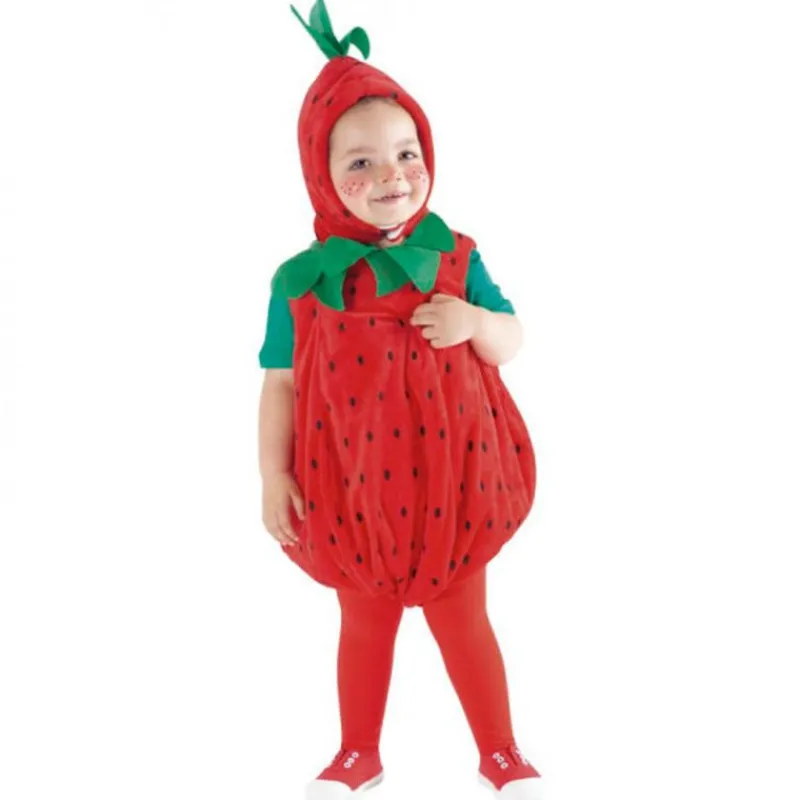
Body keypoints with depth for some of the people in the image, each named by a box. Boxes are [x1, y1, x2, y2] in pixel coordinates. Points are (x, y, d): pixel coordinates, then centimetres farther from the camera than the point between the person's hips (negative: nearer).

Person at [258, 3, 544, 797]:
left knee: (463, 621, 15)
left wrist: (474, 322, -20)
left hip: (451, 485, 0)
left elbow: (512, 342, 2)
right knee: (364, 624, 19)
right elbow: (280, 383, -3)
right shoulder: (301, 281, -9)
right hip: (352, 494, 0)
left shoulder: (455, 258, -7)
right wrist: (273, 477, -6)